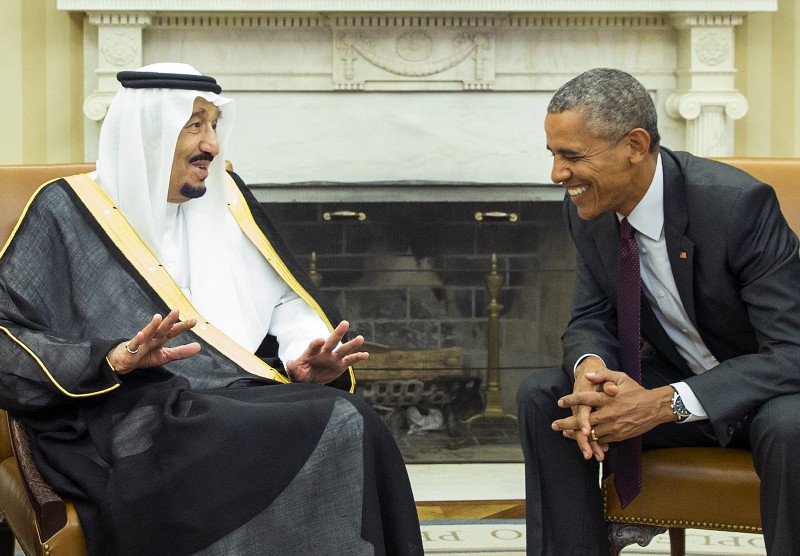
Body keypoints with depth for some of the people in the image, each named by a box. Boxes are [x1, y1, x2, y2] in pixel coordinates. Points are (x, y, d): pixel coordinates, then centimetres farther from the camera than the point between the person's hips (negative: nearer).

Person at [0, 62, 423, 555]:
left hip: (246, 395, 5)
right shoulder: (69, 212, 5)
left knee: (353, 426, -29)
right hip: (133, 418, -5)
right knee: (333, 432, -31)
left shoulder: (226, 198, 20)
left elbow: (287, 300, 19)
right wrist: (114, 359, -17)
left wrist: (307, 358, -4)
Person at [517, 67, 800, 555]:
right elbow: (592, 317, 2)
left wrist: (665, 404, -38)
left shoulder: (738, 203, -27)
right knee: (542, 396, -13)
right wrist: (590, 366, -25)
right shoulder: (588, 209, -8)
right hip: (673, 377, 6)